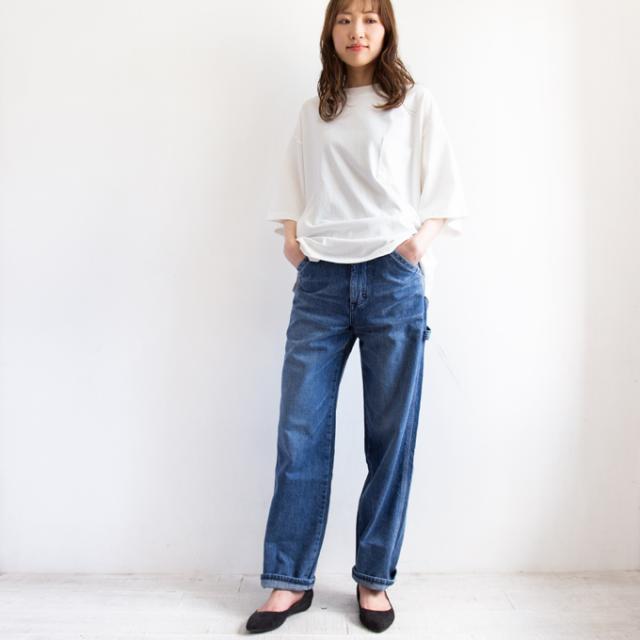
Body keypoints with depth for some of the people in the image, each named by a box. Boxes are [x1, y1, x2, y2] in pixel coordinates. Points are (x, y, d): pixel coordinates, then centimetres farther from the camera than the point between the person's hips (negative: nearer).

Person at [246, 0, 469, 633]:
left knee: (390, 434, 1)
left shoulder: (415, 102, 13)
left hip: (392, 278, -1)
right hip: (320, 279, 2)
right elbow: (291, 183, 25)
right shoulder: (311, 112, 21)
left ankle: (374, 577, 16)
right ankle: (289, 579, 10)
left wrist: (421, 237, -9)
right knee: (300, 431, -3)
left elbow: (444, 188, 9)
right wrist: (291, 233, 6)